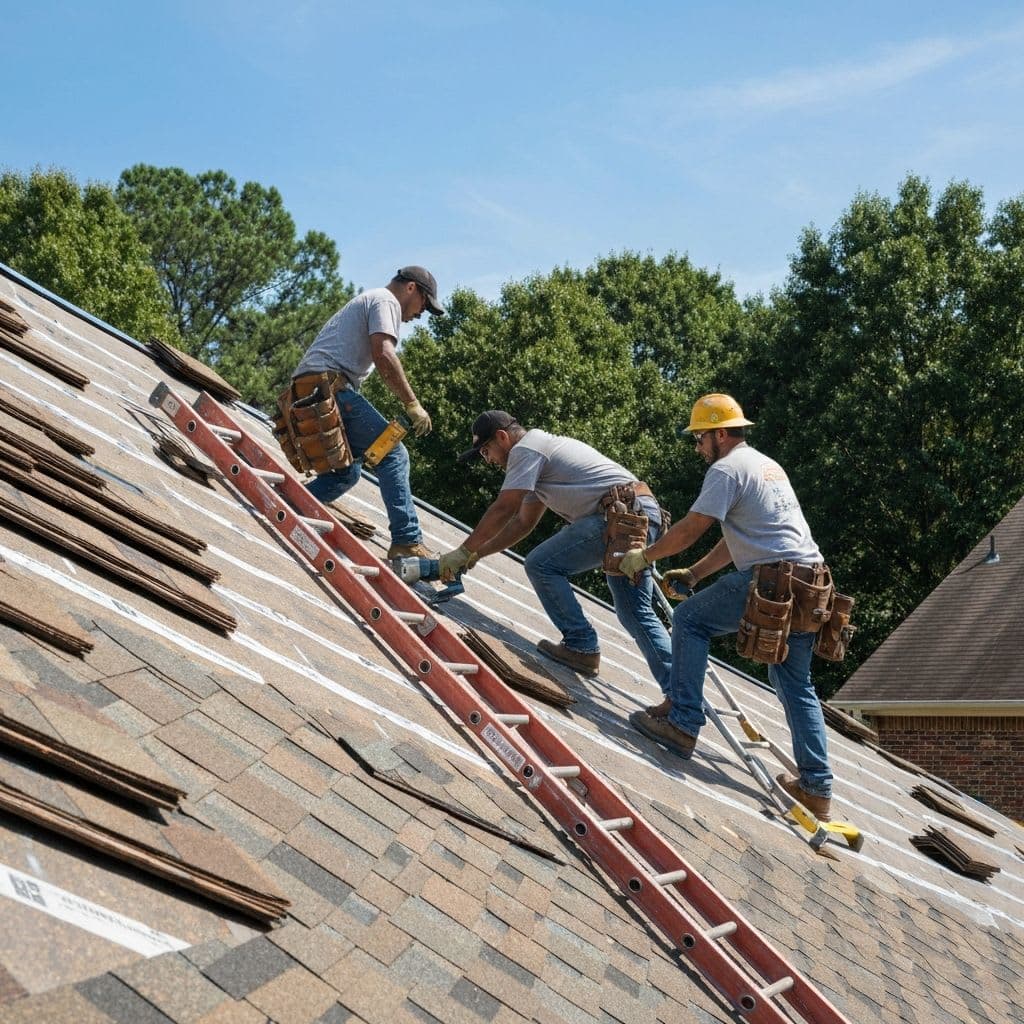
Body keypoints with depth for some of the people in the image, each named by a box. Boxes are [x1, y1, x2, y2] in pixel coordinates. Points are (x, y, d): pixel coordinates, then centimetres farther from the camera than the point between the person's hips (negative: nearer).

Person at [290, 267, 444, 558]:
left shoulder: (364, 301, 35)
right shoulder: (386, 300, 4)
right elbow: (383, 355, -12)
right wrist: (412, 404, -10)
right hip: (330, 385, -10)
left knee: (346, 471, 16)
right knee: (393, 455, -12)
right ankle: (407, 542, -19)